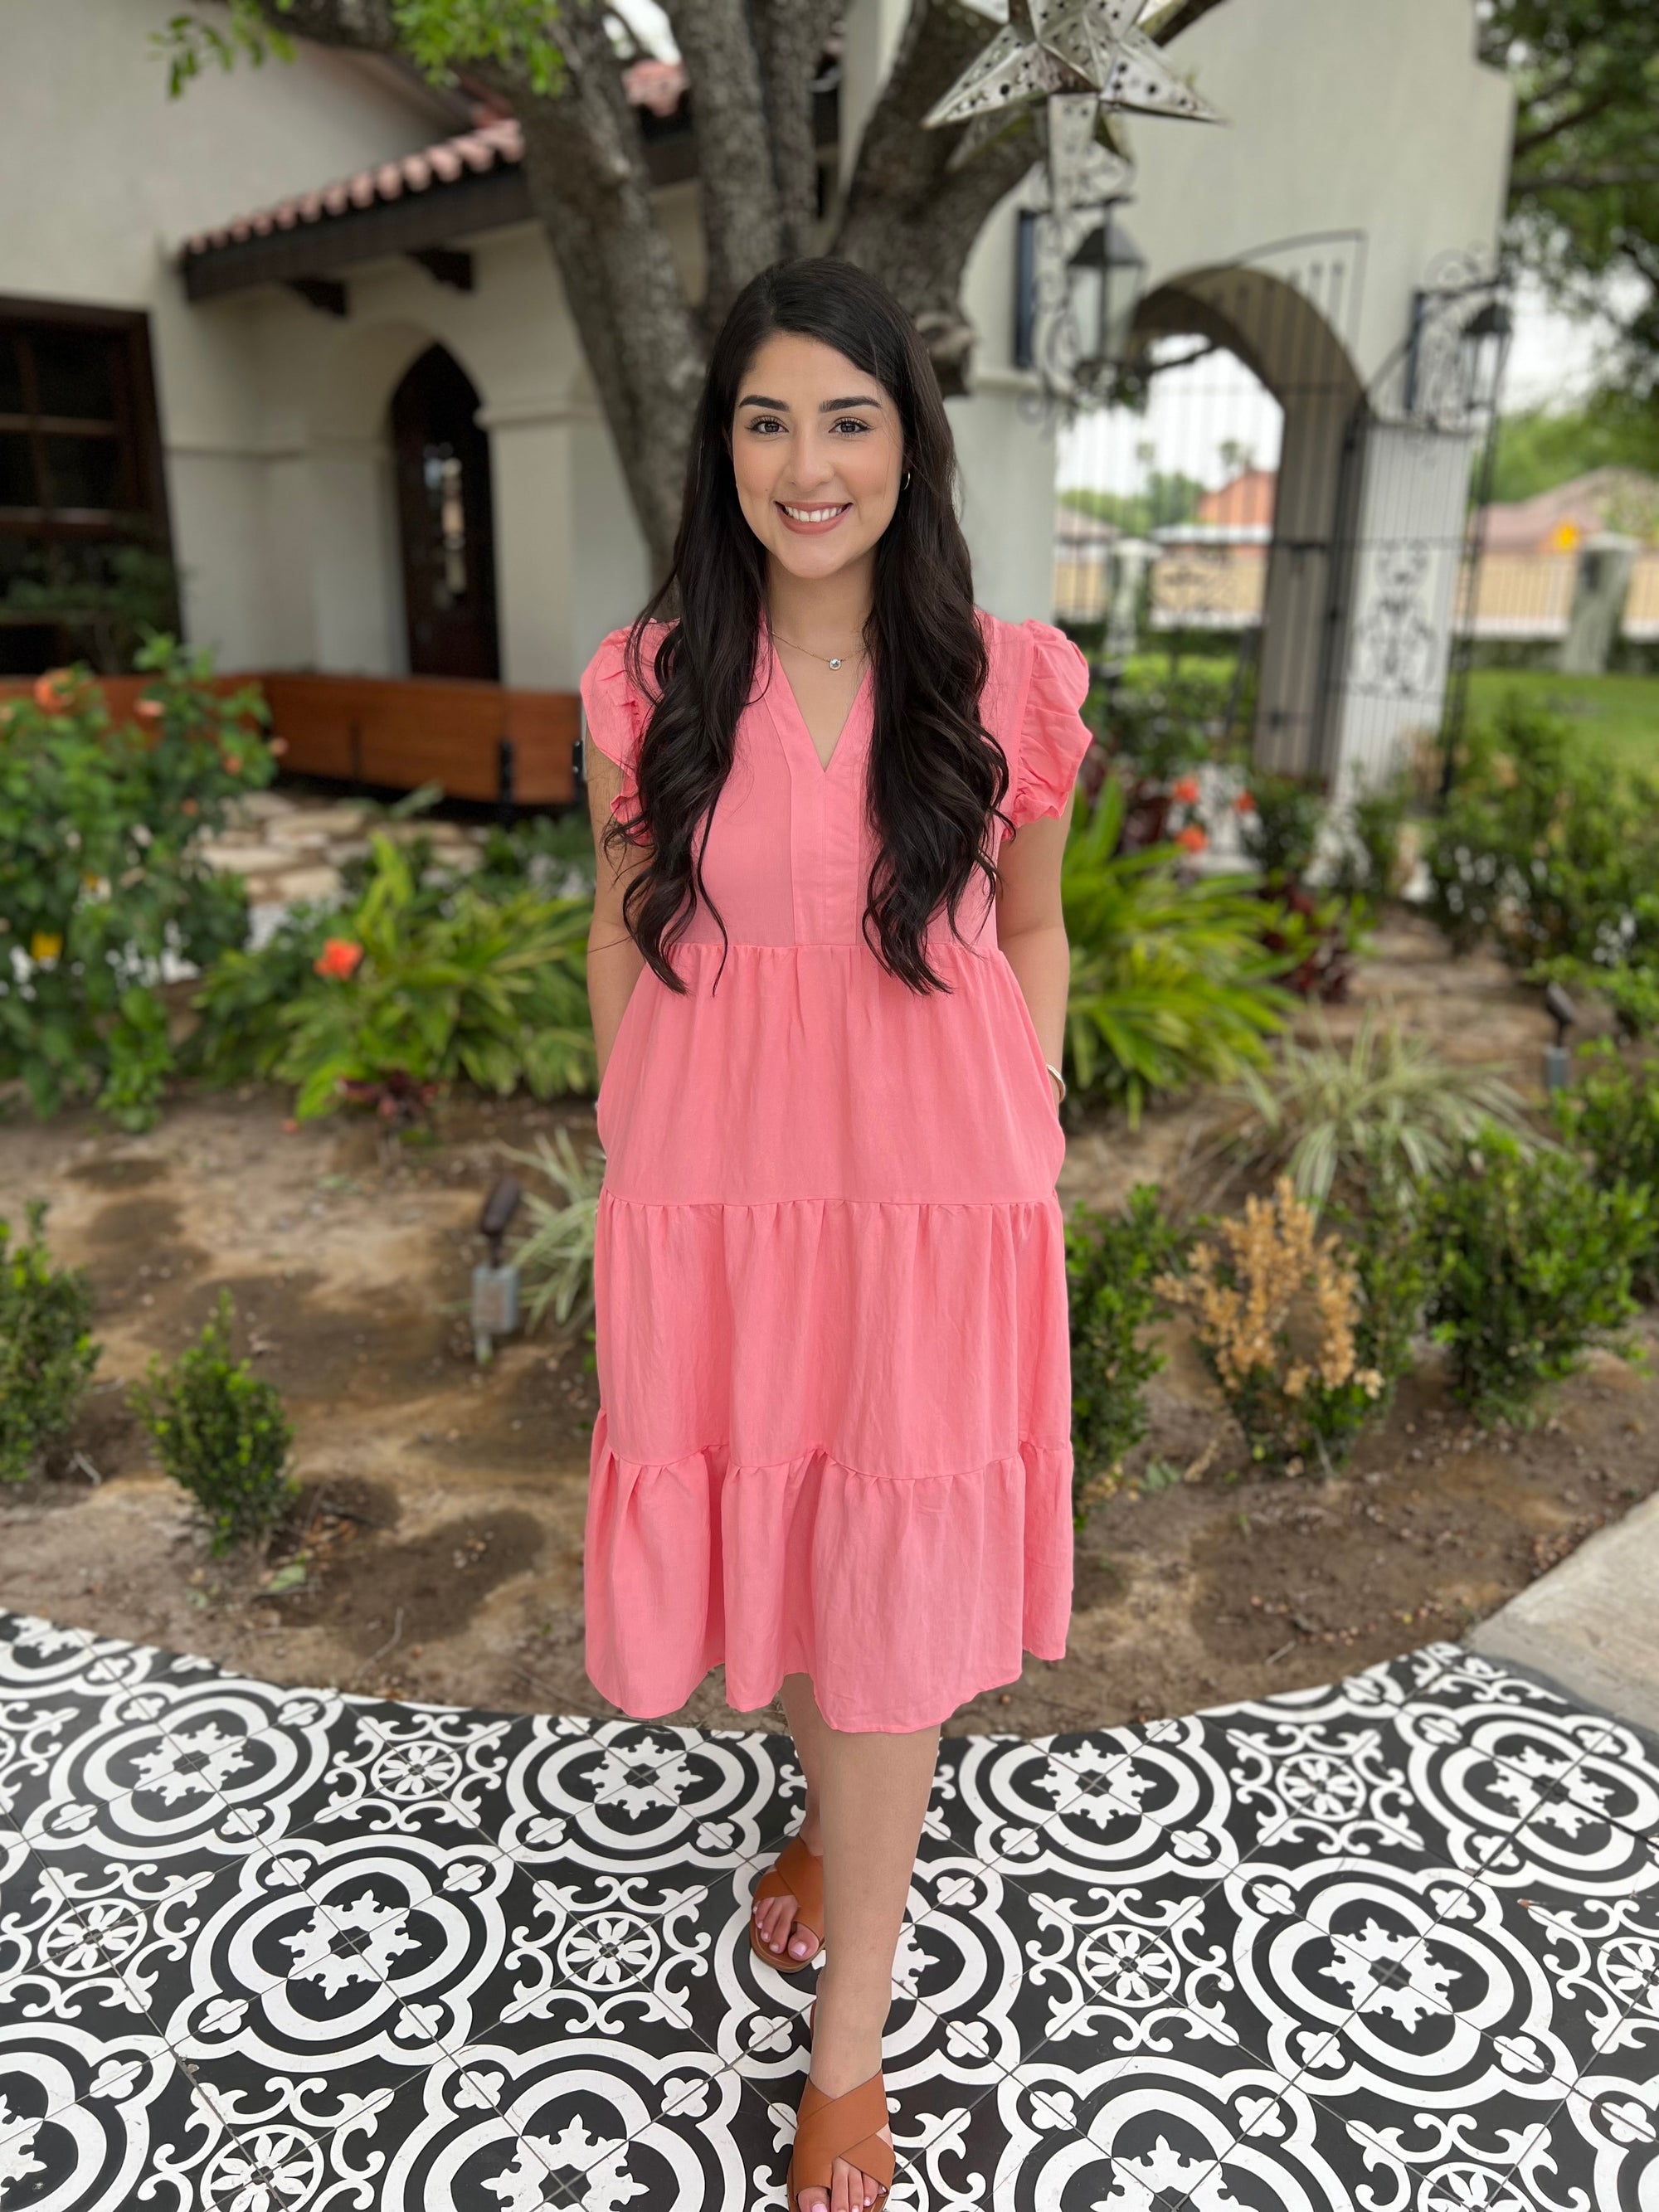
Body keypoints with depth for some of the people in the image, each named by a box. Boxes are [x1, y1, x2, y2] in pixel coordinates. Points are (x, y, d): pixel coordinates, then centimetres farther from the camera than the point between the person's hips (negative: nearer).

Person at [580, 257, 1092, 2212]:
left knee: (891, 1587, 7)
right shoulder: (649, 684, -1)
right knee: (764, 1535, 17)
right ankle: (837, 1821, 50)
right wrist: (628, 1144, 7)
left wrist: (1026, 1148, 3)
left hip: (934, 1181, -1)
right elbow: (623, 920, 8)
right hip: (711, 1182, 2)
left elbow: (1028, 924, 7)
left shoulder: (1007, 682, -3)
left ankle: (846, 2048, 27)